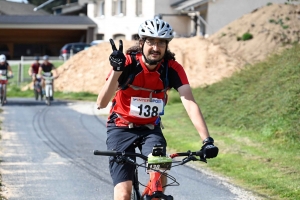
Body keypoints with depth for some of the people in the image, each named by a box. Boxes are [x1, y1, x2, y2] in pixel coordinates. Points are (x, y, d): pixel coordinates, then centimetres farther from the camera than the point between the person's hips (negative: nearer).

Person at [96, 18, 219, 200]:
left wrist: (207, 140, -38)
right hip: (121, 128, -2)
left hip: (151, 129, 2)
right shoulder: (127, 64, -21)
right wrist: (116, 70, -44)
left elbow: (190, 103, -25)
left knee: (160, 177, -25)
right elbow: (101, 103, -29)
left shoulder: (172, 69, -15)